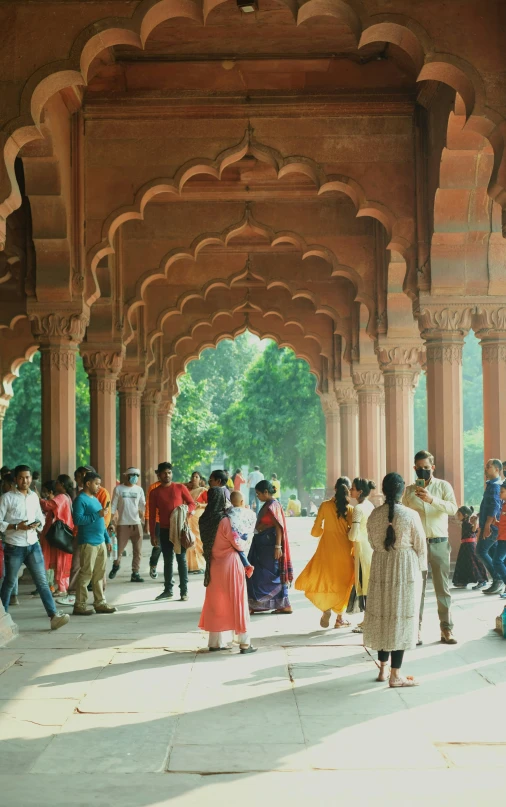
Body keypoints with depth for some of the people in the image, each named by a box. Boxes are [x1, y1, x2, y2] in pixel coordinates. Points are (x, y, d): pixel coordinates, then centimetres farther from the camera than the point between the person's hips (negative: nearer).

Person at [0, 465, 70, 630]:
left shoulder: (34, 496, 8)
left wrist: (38, 523, -3)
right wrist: (17, 526, -19)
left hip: (33, 545, 4)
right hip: (14, 547, -4)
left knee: (42, 582, -3)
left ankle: (53, 616, -9)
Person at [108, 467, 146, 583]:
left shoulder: (139, 489, 7)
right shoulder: (118, 489, 0)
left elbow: (143, 506, 7)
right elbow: (113, 506, 0)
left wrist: (145, 521, -6)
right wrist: (112, 522, -8)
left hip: (136, 523, 3)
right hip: (122, 524, -3)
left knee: (138, 550, 0)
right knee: (119, 548, 3)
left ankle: (135, 573, 7)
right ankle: (116, 565, 31)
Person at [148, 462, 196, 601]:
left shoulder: (180, 488, 0)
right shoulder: (154, 493, 4)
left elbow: (192, 504, 4)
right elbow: (152, 515, 5)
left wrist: (186, 511, -18)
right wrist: (153, 534, 2)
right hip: (165, 530, 2)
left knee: (181, 559, -2)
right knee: (167, 560, 8)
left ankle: (184, 591, 0)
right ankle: (168, 590, 14)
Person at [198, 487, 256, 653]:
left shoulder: (205, 520, 2)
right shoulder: (225, 521, -18)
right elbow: (238, 544, -12)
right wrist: (243, 542, 9)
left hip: (214, 566, 6)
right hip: (230, 564, -6)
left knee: (216, 602, 14)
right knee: (236, 602, 1)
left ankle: (215, 642, 17)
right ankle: (244, 643, 5)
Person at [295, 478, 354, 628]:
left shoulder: (325, 505, -5)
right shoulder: (350, 509, -6)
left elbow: (315, 532, -4)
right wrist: (353, 552, 5)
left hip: (327, 548, 0)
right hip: (343, 549, 1)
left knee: (321, 578, 16)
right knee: (342, 582, 13)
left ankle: (326, 607, -4)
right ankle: (339, 617, 15)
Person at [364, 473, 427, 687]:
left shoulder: (374, 515, -2)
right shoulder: (411, 515, -13)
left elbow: (372, 543, 7)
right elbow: (420, 545, -6)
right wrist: (420, 569, 10)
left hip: (380, 569, 4)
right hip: (405, 570, -4)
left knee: (382, 616, 13)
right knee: (401, 618, 1)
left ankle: (383, 669, 22)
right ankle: (395, 675, 4)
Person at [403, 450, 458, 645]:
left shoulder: (443, 486, 2)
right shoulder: (409, 490, 6)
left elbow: (453, 508, -13)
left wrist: (431, 499, -28)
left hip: (439, 543, -1)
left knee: (443, 587, 2)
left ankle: (446, 629, 6)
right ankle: (416, 629, 6)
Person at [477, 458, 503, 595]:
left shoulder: (494, 485, -13)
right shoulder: (496, 484, 19)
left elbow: (494, 507, -21)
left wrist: (487, 526, -23)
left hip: (491, 526, -10)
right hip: (492, 526, 10)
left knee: (481, 551, -11)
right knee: (492, 554, 9)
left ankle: (498, 580, -13)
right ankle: (498, 584, 8)